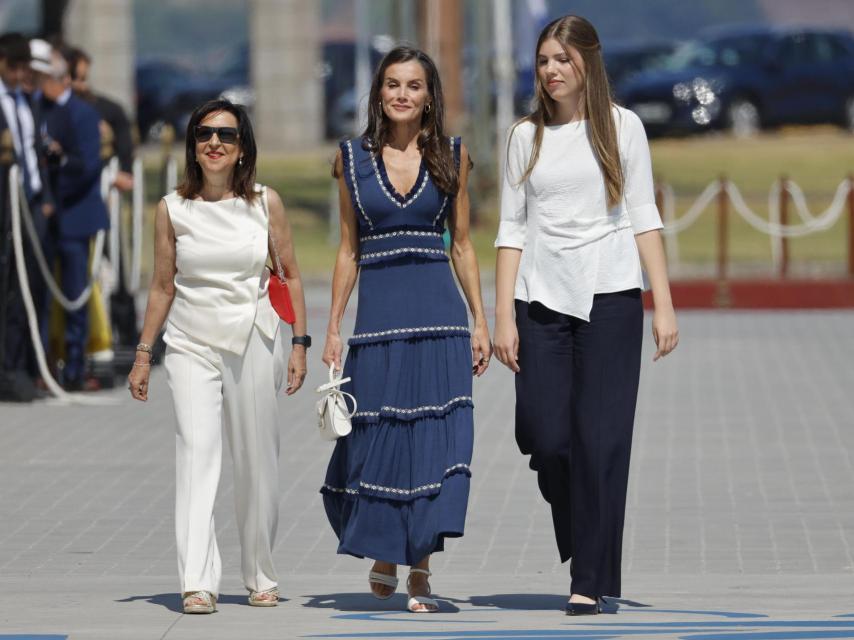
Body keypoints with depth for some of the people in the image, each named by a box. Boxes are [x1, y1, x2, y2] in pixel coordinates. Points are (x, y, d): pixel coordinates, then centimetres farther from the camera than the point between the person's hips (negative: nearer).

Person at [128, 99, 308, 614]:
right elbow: (163, 286, 9)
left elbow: (292, 275, 7)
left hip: (254, 340, 1)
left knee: (258, 463, 6)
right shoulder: (173, 210, 2)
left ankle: (261, 576, 22)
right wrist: (143, 354, 9)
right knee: (197, 449, -16)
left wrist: (301, 344, 1)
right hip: (192, 344, -1)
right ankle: (197, 583, -23)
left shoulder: (266, 204, 2)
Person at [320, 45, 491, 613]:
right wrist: (333, 327, 5)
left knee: (437, 438, -6)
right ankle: (384, 551, 26)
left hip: (439, 314, 0)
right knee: (376, 438, 1)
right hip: (379, 315, 0)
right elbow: (349, 250, 10)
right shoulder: (354, 158, 7)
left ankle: (421, 570, 2)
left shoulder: (451, 156, 6)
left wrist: (481, 322, 3)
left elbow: (462, 245, 9)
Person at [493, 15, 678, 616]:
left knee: (600, 438, -6)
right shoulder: (527, 135, 9)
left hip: (610, 296, -2)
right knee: (545, 437, -4)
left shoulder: (622, 127, 4)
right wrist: (502, 317, 2)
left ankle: (591, 581, -1)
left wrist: (665, 305, -2)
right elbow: (513, 228, 8)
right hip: (542, 298, 2)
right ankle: (581, 541, 23)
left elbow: (644, 219, 4)